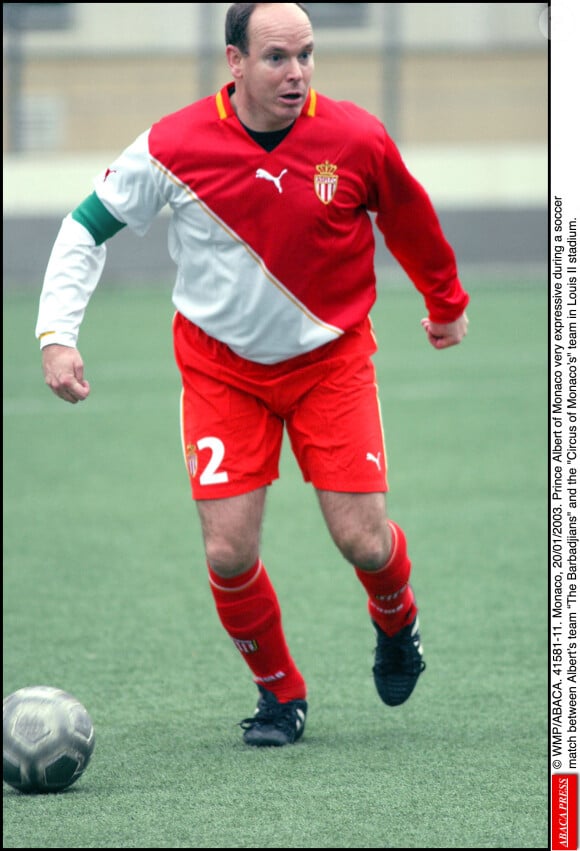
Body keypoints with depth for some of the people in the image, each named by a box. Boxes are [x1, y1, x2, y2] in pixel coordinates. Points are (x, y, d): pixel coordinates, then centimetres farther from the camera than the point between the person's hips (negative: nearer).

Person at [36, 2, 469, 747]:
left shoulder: (356, 140, -15)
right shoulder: (174, 147, -17)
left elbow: (409, 219, 6)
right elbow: (87, 228, -4)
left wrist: (446, 303, 22)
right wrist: (57, 333, -15)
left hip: (331, 357, 0)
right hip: (220, 369, 0)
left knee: (362, 542, -6)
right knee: (228, 553, -8)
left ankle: (395, 622, 31)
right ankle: (279, 692, 18)